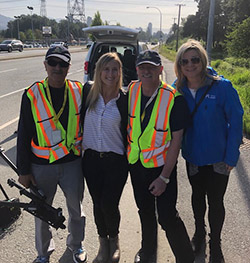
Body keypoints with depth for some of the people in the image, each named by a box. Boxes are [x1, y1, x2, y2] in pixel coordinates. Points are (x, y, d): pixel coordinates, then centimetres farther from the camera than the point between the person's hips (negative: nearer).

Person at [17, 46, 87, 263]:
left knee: (76, 207, 17)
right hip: (41, 166, -1)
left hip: (73, 163, 2)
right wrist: (23, 170, -3)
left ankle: (76, 244, 46)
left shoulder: (79, 91, -3)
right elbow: (23, 135, -5)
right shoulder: (32, 95, -9)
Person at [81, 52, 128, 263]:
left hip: (116, 161, -2)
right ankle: (103, 242, 37)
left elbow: (128, 131, -1)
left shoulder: (125, 99, -7)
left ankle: (114, 239, 29)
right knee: (98, 204, 12)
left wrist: (129, 160, 0)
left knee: (109, 205, -4)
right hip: (91, 159, 3)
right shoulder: (88, 92, -1)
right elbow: (79, 119, 9)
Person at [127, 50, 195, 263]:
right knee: (145, 210, 21)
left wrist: (164, 177, -17)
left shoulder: (174, 99, -18)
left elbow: (176, 140, -16)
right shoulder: (131, 91, -4)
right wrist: (126, 152, 9)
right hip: (136, 163, 5)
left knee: (167, 216, -3)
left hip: (162, 165, -5)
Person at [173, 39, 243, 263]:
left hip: (218, 157, -3)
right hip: (193, 155, 3)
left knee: (215, 201, 10)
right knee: (198, 195, 22)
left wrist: (231, 156, -15)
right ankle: (199, 233, 47)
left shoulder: (222, 87, -19)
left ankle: (215, 244, 34)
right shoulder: (178, 89, -8)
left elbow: (236, 121, -14)